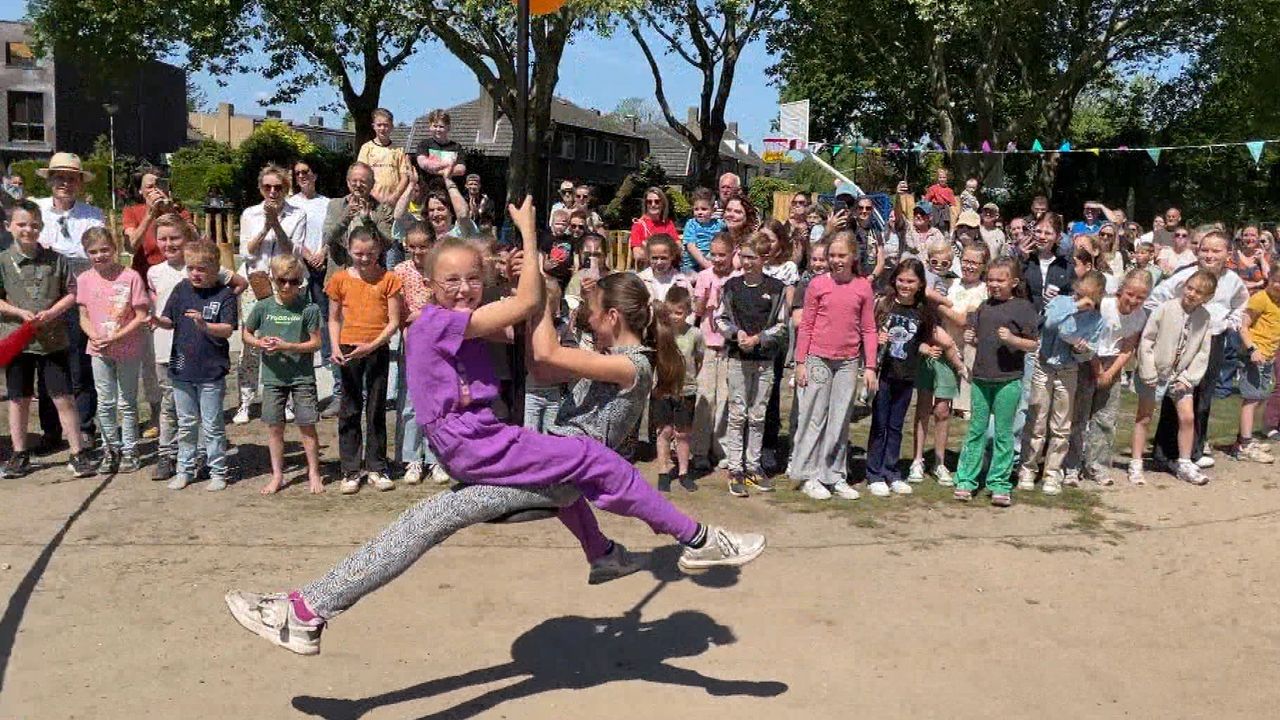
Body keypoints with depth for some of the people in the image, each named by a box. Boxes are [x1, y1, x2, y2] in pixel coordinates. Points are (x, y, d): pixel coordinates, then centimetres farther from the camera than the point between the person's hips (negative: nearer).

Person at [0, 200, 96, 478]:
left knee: (63, 398, 1)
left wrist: (52, 312, -13)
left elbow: (71, 294, 3)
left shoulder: (57, 260, 0)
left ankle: (78, 453, 9)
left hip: (53, 339, 0)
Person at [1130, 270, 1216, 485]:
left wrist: (1188, 377, -8)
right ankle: (1136, 465, 12)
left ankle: (1184, 463, 15)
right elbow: (1146, 340, -13)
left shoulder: (1205, 318, -4)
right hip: (1155, 373, -3)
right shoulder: (1165, 308, -15)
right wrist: (1148, 373, -14)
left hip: (1181, 375, 3)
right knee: (1144, 418, 5)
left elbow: (1203, 352, 1)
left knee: (1187, 417, -1)